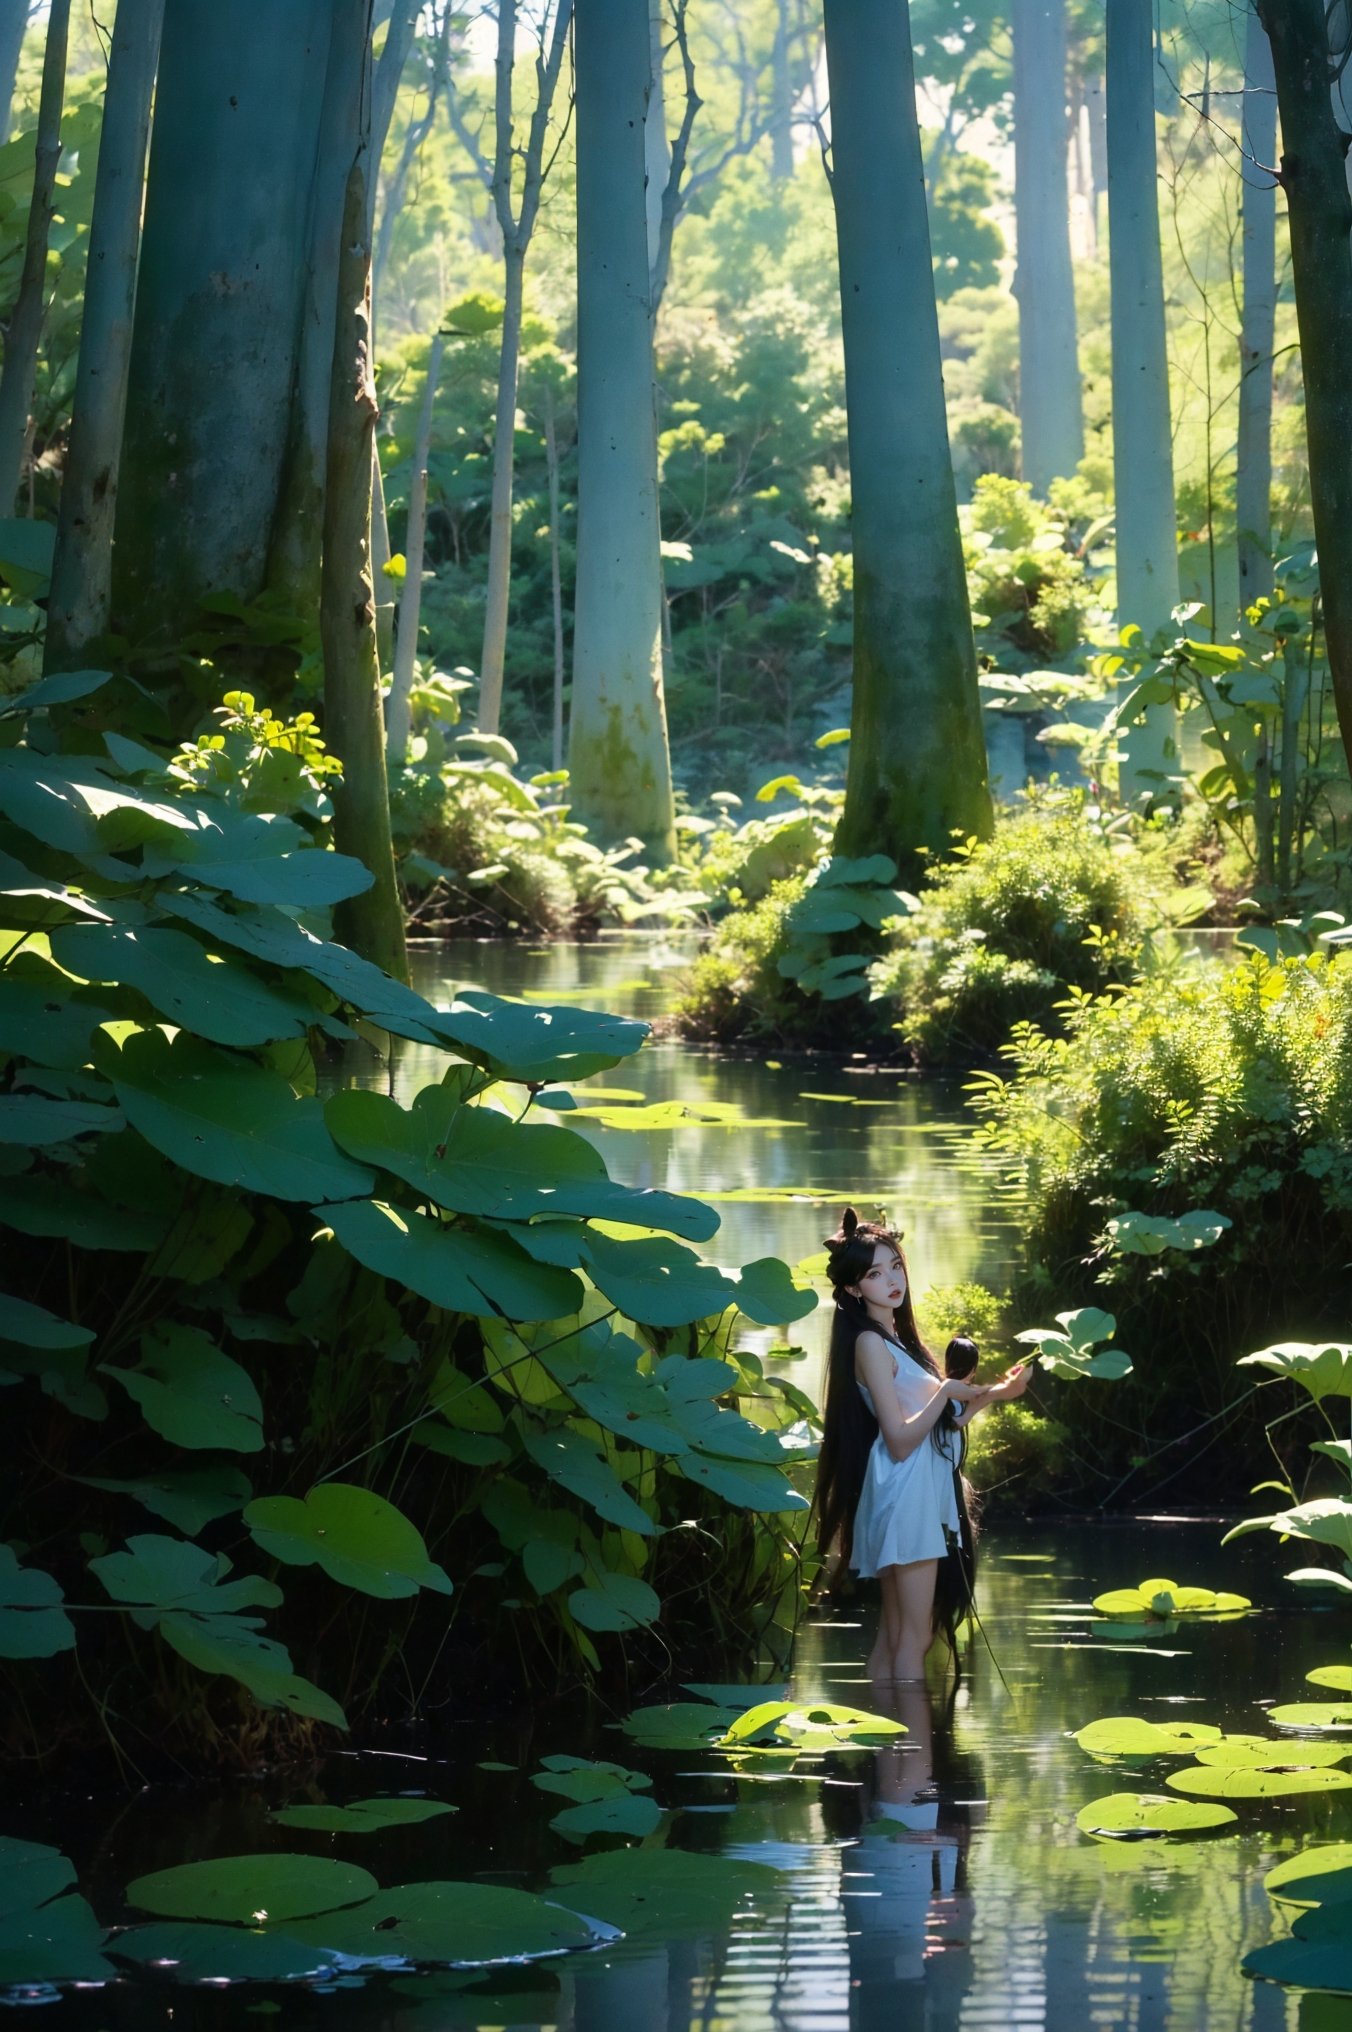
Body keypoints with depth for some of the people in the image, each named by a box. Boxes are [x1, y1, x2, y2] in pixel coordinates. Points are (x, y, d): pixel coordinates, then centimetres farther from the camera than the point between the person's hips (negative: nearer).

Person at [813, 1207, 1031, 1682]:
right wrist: (946, 1391, -17)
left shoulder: (898, 1339, 16)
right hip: (904, 1495, -9)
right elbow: (899, 1439, -18)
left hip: (921, 1495, 9)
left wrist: (991, 1394, 9)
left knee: (893, 1638, 9)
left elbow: (939, 1423, 16)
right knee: (913, 1638, -10)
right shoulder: (870, 1343, -12)